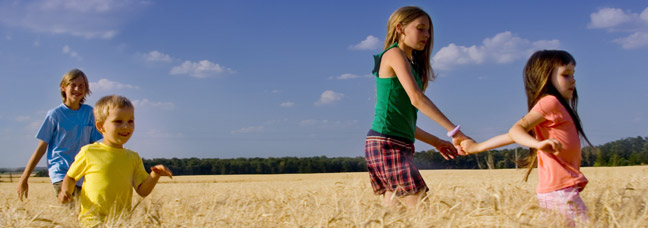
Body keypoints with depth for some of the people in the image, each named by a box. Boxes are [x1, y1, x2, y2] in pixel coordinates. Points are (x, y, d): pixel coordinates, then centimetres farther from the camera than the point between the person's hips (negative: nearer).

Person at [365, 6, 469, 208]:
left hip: (399, 146, 9)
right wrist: (454, 131, -19)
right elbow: (416, 98, -17)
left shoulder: (411, 64, 22)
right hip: (386, 144, -9)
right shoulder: (394, 54, -4)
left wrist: (435, 142, 18)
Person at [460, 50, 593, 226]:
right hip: (560, 190, -10)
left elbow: (514, 135, 19)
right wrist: (539, 143, -39)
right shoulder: (550, 102, -8)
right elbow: (516, 130, -21)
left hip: (549, 191, 10)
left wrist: (477, 147, 27)